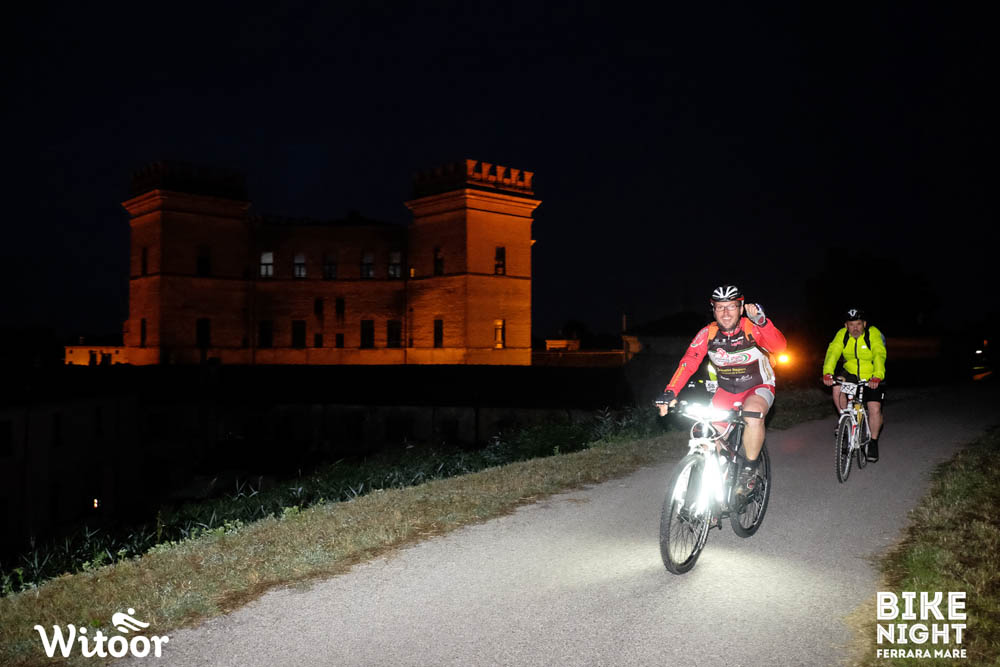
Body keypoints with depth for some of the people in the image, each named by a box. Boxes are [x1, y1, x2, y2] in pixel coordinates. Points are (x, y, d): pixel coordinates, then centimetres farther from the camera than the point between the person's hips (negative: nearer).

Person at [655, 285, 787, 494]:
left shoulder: (751, 329, -22)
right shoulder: (708, 334, -14)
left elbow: (779, 346, -40)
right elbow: (687, 363, -23)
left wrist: (761, 321, -58)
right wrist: (670, 393, -37)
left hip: (758, 387, -4)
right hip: (726, 390, 4)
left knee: (753, 416, -35)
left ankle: (750, 469, -13)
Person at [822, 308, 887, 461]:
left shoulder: (873, 334, -21)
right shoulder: (842, 334, -14)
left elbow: (879, 355, -33)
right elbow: (832, 352, -25)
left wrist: (877, 376, -49)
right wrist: (827, 373, -42)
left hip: (872, 378, -3)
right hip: (851, 373, 3)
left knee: (875, 409, -12)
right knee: (837, 388, -24)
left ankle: (873, 443, 11)